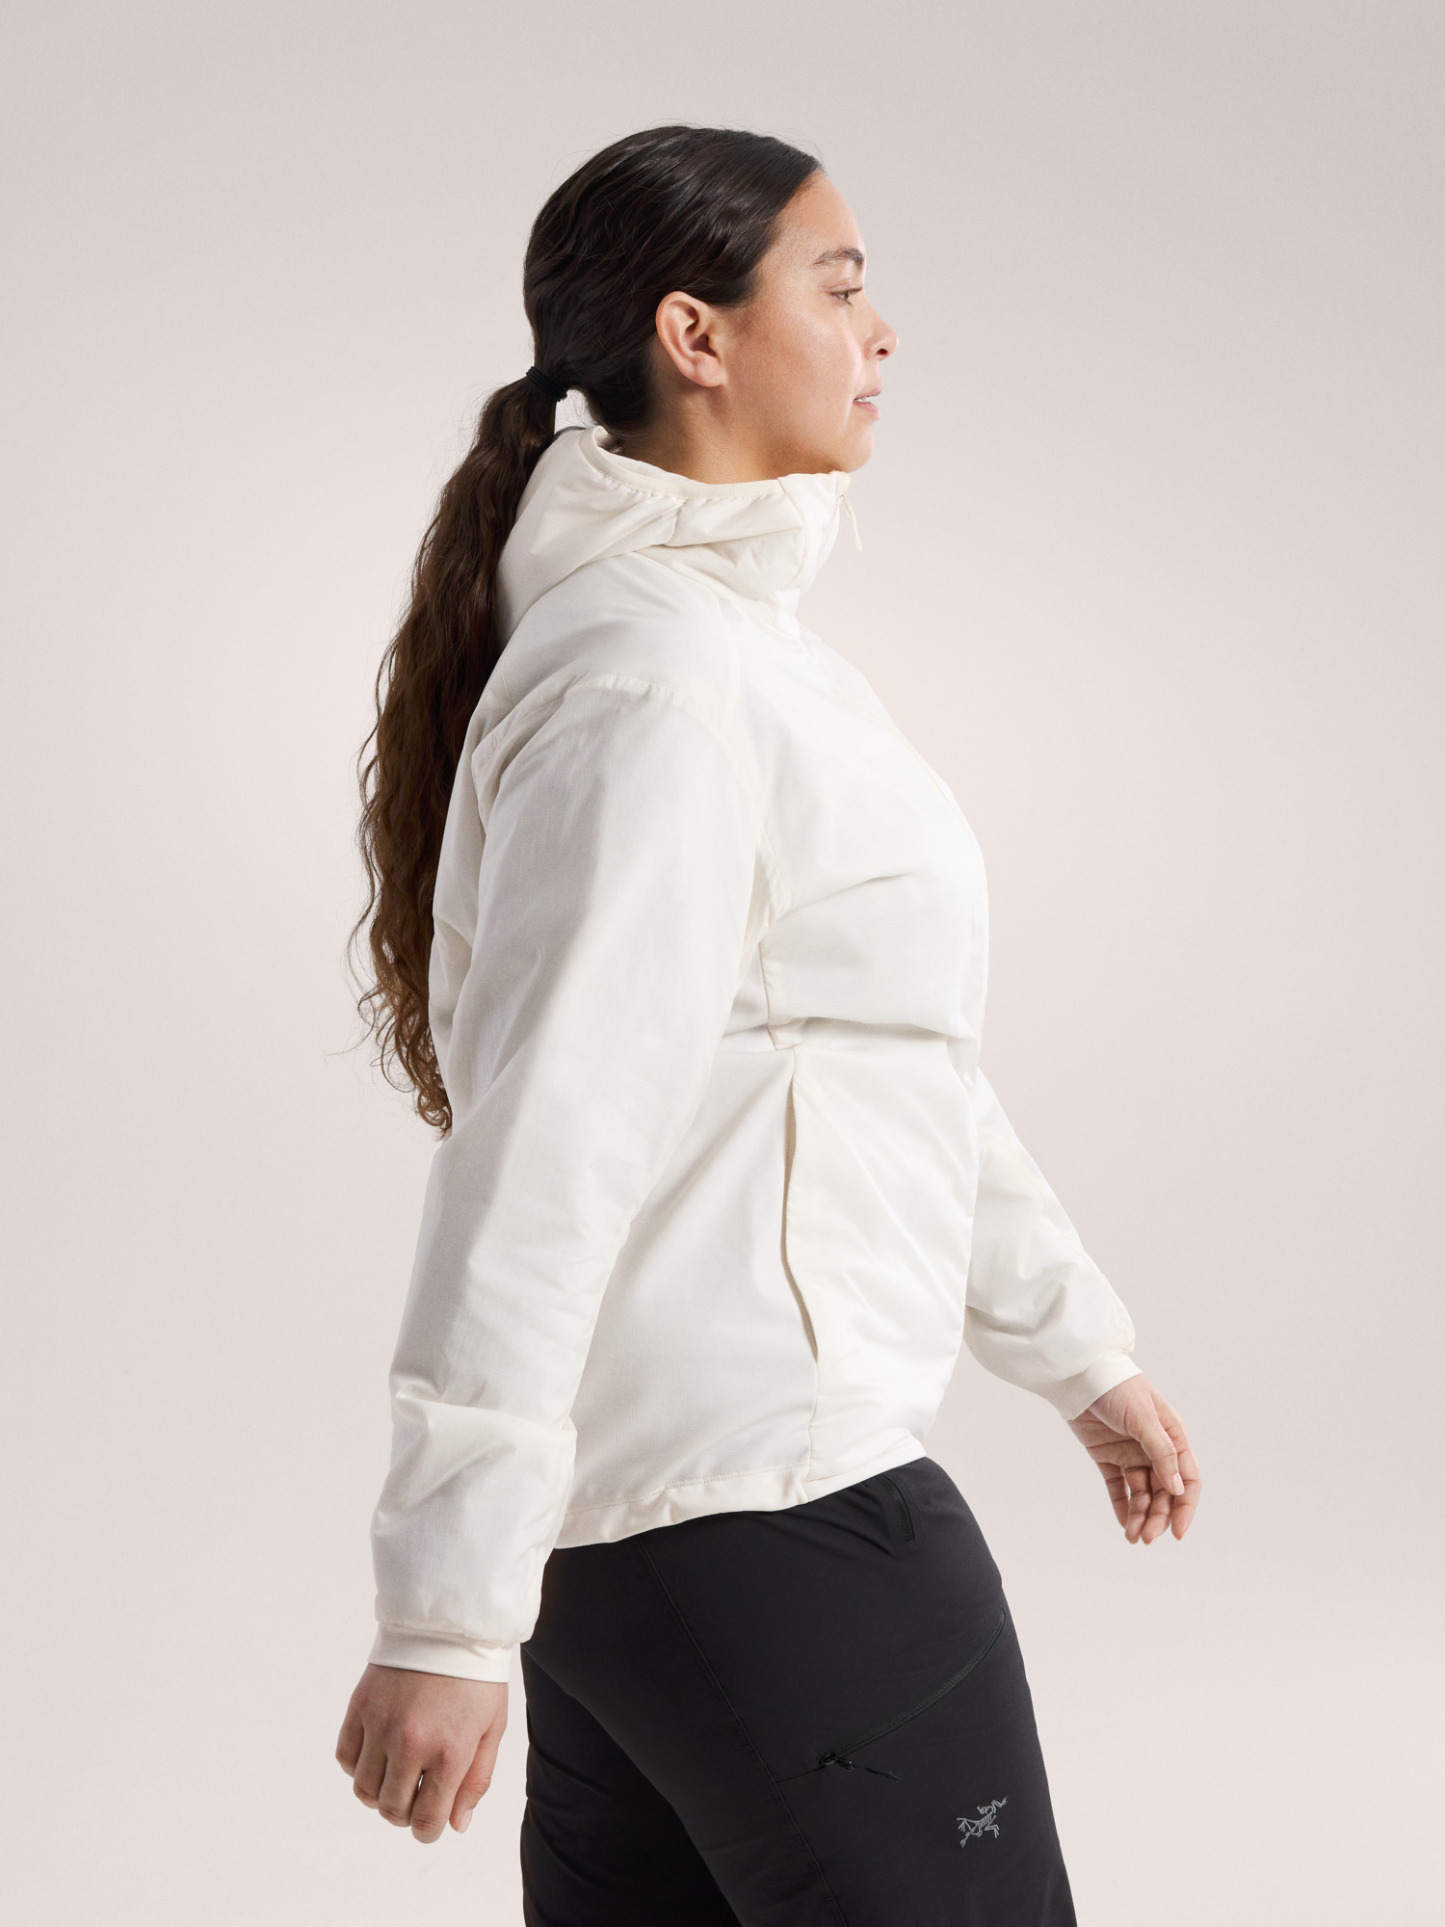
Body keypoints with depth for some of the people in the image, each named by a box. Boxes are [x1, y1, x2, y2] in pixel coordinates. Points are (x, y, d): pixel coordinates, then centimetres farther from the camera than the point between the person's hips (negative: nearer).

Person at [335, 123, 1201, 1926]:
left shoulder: (730, 644, 15)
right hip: (770, 1509, -9)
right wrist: (445, 1618, -23)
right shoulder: (649, 689, -17)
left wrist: (1078, 1346, 27)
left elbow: (901, 1062, 22)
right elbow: (534, 1155, -22)